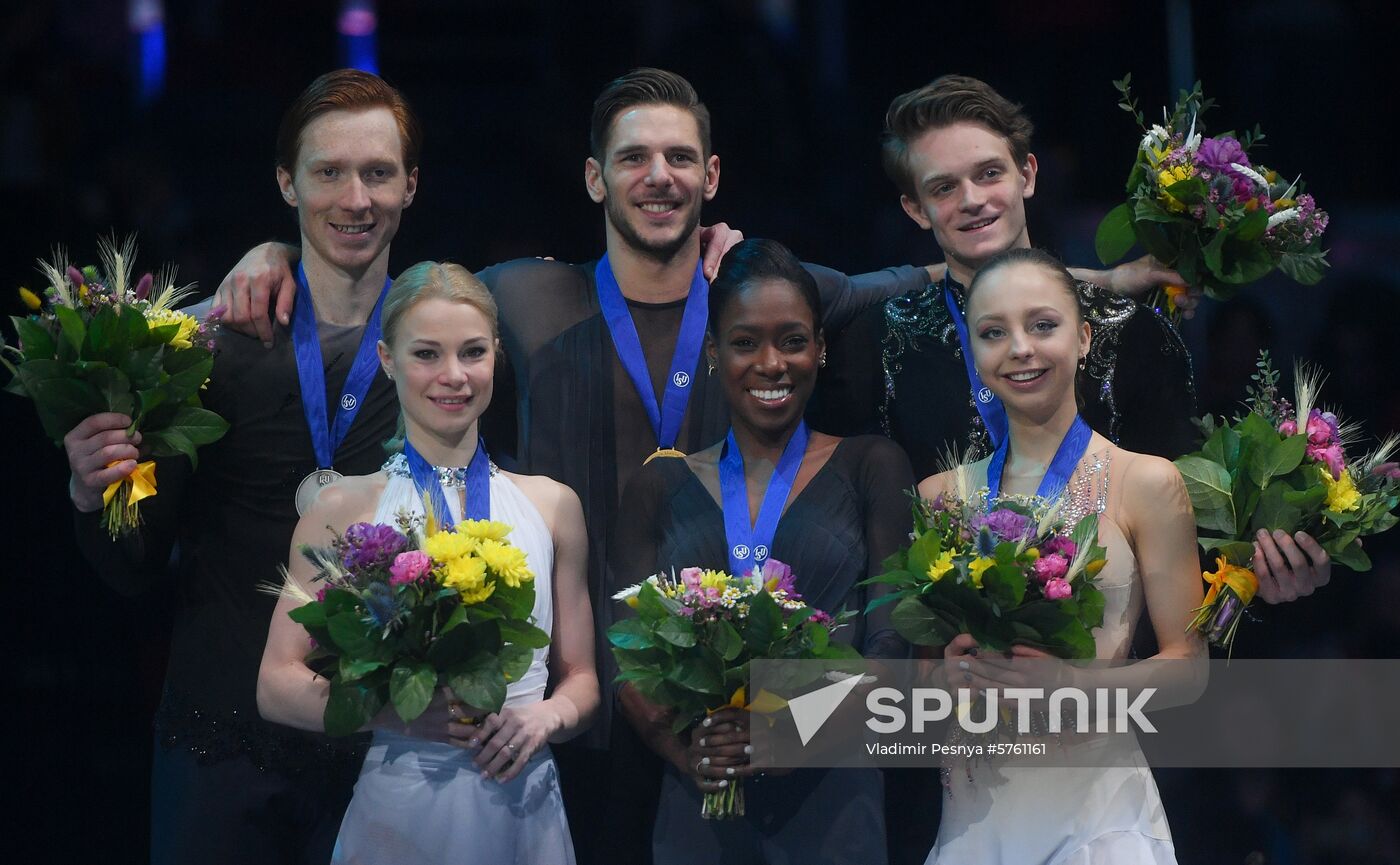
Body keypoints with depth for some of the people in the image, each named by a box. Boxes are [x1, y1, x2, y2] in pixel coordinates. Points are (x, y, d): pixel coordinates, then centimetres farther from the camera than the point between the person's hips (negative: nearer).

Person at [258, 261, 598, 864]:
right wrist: (392, 710, -19)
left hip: (524, 807, 3)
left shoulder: (552, 506, 8)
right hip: (400, 808, -2)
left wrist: (548, 714, -9)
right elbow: (277, 686, -3)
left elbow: (581, 678, 13)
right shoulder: (344, 509, -1)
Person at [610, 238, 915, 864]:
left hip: (831, 805, -1)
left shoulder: (870, 468, 5)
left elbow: (888, 651, -3)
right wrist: (686, 753, -16)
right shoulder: (661, 488, 10)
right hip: (698, 811, 1)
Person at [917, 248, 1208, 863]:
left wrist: (1075, 685, -19)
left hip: (1096, 802, -3)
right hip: (977, 810, 3)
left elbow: (1187, 662, -2)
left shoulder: (1146, 483, -2)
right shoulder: (939, 496, 7)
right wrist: (952, 668, -10)